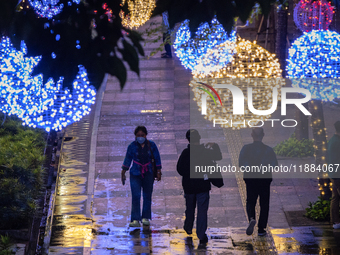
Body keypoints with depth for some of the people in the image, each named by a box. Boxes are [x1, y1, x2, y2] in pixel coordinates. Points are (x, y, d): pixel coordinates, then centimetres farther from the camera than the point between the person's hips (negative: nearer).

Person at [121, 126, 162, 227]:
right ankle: (135, 220, -11)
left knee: (147, 197, 5)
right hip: (135, 174, -1)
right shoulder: (132, 146, -1)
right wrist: (123, 173, 9)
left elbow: (157, 158, 8)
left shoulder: (151, 145, 1)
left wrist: (159, 172, 6)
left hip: (148, 174, 1)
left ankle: (145, 218, 17)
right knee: (136, 197, -10)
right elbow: (127, 159, 7)